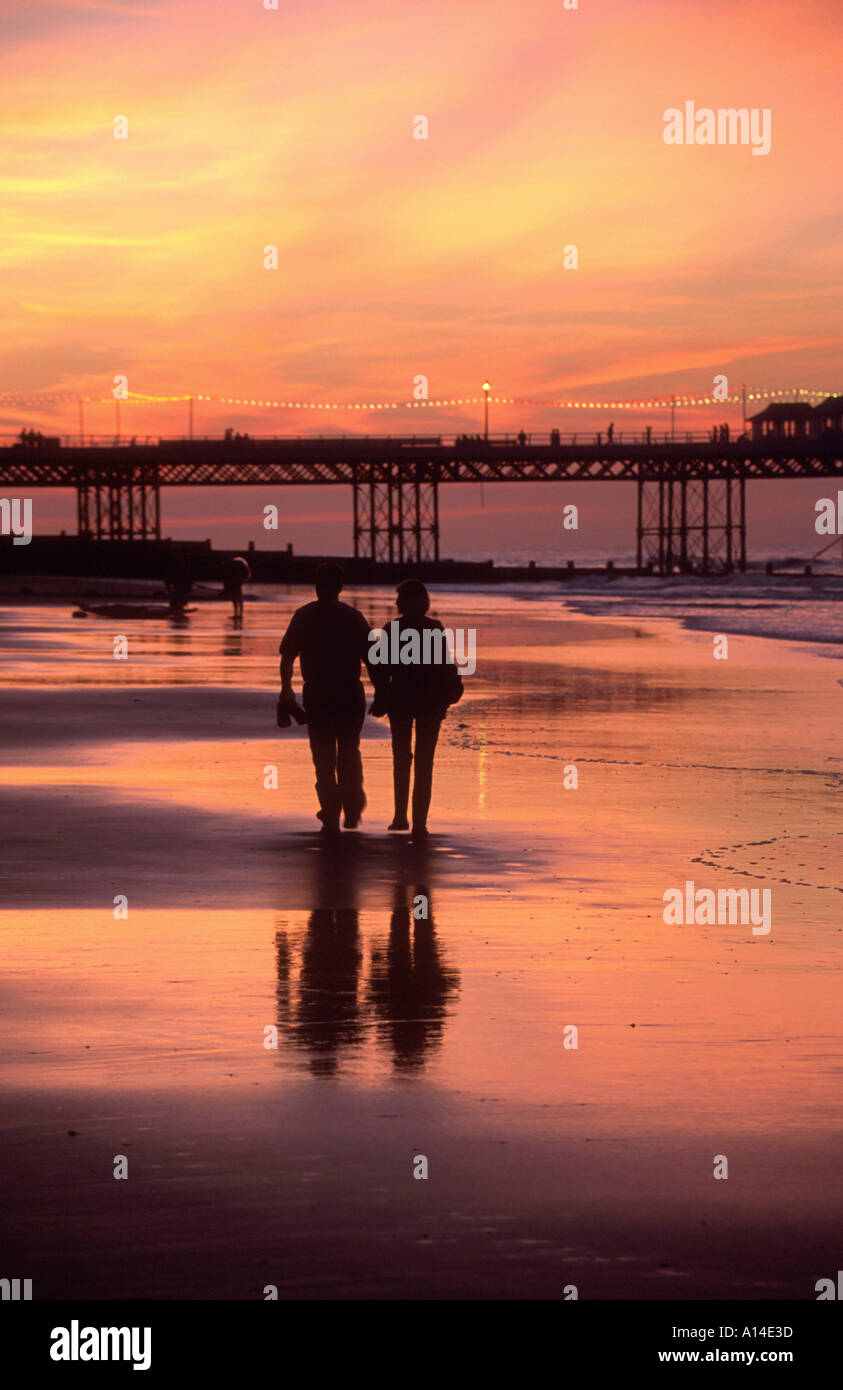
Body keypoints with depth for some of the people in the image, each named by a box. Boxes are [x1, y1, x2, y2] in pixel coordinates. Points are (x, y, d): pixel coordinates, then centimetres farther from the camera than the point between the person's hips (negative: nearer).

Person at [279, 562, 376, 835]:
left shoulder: (303, 616, -1)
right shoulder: (353, 617, -1)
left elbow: (287, 657, 1)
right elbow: (371, 658, -3)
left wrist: (286, 689, 13)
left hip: (316, 696, 0)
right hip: (350, 694, 0)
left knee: (323, 757, 6)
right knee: (349, 752, 17)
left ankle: (331, 816, 1)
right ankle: (352, 811, 17)